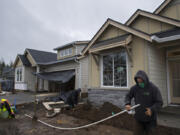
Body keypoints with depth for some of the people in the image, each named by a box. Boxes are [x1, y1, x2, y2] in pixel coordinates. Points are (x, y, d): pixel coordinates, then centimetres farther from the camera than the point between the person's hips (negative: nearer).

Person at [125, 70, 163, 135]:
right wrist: (127, 104, -14)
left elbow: (159, 103, -14)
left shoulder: (154, 88, -14)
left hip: (150, 119, -2)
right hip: (138, 118, 2)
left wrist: (152, 110, -31)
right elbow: (128, 96, 6)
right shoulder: (134, 88, -7)